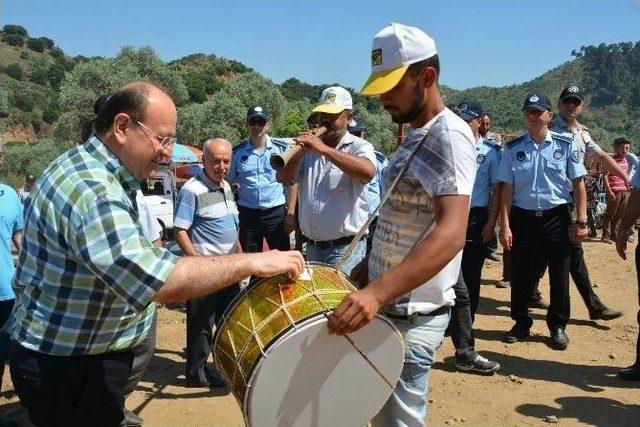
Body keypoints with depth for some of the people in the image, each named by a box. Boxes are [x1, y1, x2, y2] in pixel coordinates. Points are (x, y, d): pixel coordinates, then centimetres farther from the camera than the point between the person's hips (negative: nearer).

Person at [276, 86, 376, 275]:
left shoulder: (359, 146, -5)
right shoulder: (309, 148, 10)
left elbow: (368, 172, -28)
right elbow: (283, 178, 2)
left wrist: (323, 149, -32)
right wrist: (297, 154, -16)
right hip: (312, 246, 6)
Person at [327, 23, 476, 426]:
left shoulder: (449, 136, -19)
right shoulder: (415, 135, 13)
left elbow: (451, 233, -33)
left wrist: (377, 292, -43)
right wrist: (368, 270, 13)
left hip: (412, 315, -10)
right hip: (388, 304, 10)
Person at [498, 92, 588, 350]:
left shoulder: (566, 145, 1)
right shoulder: (513, 149, 2)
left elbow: (578, 184, 1)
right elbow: (507, 189, 1)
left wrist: (581, 221, -4)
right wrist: (505, 226, -5)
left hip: (557, 218, -1)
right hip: (523, 218, 1)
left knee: (559, 275, 5)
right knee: (521, 275, 8)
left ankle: (558, 326, 22)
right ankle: (521, 324, 25)